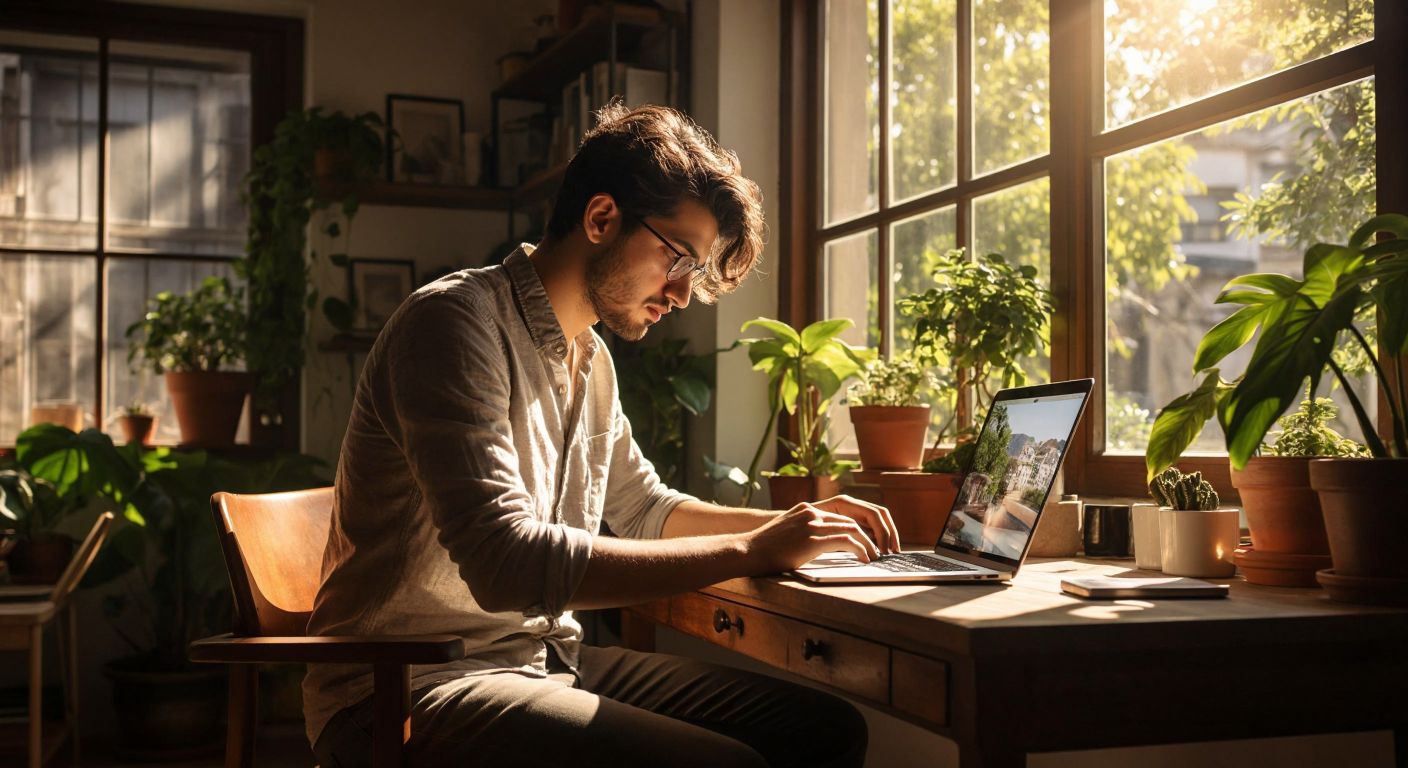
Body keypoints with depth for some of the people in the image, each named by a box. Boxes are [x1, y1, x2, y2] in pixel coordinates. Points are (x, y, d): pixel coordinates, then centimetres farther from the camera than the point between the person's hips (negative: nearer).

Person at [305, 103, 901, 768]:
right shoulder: (458, 322, -17)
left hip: (545, 659, 9)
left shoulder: (591, 359, 12)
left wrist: (799, 523, 11)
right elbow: (507, 566, -28)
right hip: (409, 689, -8)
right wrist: (750, 550, -21)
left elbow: (644, 509, 28)